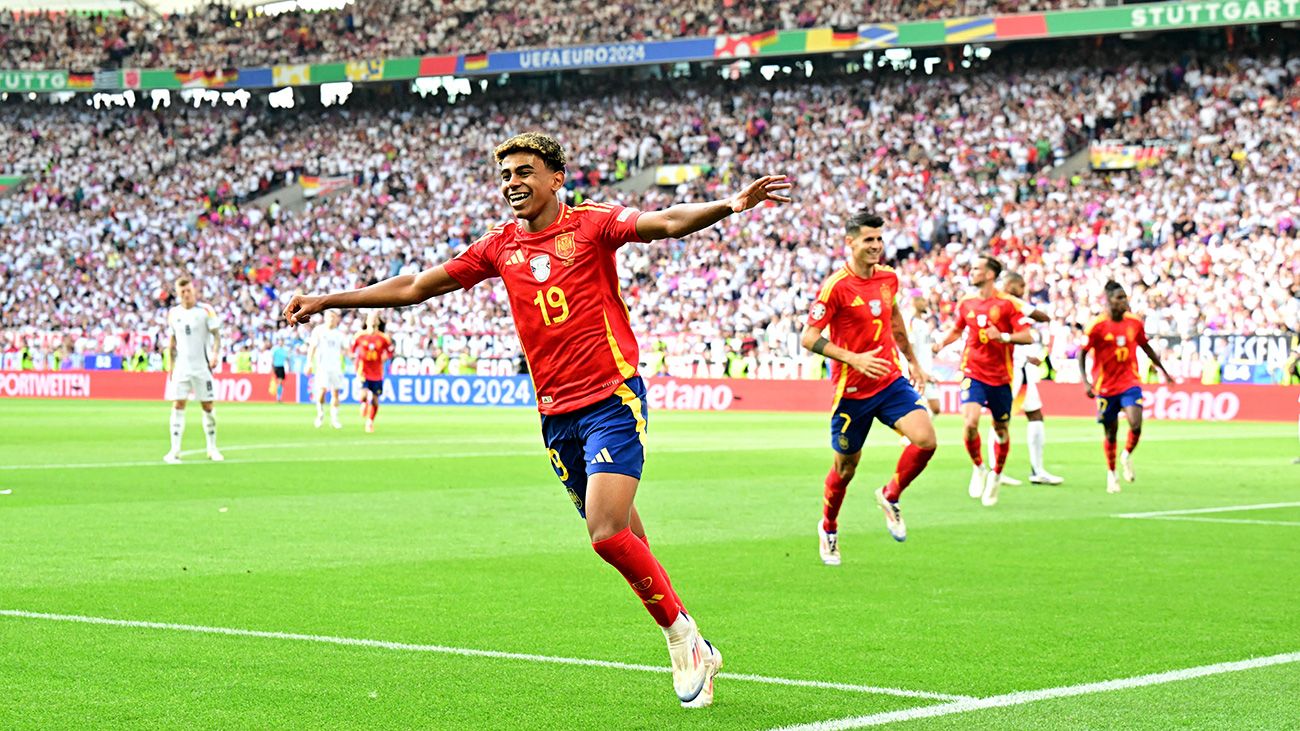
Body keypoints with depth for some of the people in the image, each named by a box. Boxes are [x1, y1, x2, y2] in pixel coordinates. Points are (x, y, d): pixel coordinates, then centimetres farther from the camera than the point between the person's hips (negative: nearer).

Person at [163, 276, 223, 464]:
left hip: (202, 367, -2)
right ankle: (175, 450, -8)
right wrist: (170, 367, 10)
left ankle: (212, 448, 14)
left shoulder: (206, 311, -3)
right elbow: (171, 343, 14)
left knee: (208, 406, 2)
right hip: (181, 367, 2)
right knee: (178, 405, -7)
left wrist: (215, 353, -20)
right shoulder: (173, 314, 7)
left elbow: (216, 335, -3)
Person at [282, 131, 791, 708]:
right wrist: (328, 301, 17)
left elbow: (668, 223, -19)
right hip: (556, 415, 5)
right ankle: (695, 656, 19)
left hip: (612, 400, -5)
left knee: (608, 534, -19)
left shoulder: (591, 223, -3)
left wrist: (730, 205, -38)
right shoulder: (501, 246, 10)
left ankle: (682, 632, 1)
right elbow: (415, 286, 17)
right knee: (618, 539, 7)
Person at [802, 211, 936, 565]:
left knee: (925, 439, -18)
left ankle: (890, 496, 9)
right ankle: (828, 529, 35)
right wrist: (854, 358, -28)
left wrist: (912, 360, 26)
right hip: (852, 390, -5)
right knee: (845, 468, 8)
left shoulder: (888, 277, 4)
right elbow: (809, 337, -17)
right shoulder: (835, 286, -16)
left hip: (891, 381, 5)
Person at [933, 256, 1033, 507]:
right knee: (970, 422, -20)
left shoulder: (1006, 303, -6)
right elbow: (956, 330, 24)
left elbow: (1027, 336, -10)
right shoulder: (966, 303, 5)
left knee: (1001, 429, 9)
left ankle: (996, 475, 32)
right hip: (973, 373, 1)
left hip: (1000, 377, -1)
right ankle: (979, 468, 4)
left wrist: (1003, 336, -27)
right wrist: (942, 343, 4)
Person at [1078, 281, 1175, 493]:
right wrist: (1086, 382, -17)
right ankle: (1111, 473, 27)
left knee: (1136, 425, -18)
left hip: (1130, 383, 2)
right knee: (1110, 433, 7)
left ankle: (1127, 456, 12)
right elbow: (1082, 353, -7)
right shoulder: (1098, 326, -11)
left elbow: (1146, 347, 16)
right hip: (1106, 386, -2)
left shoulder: (1135, 322, 0)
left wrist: (1163, 370, 21)